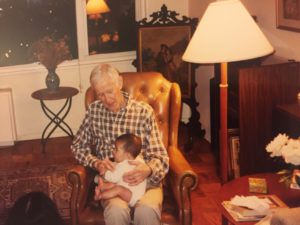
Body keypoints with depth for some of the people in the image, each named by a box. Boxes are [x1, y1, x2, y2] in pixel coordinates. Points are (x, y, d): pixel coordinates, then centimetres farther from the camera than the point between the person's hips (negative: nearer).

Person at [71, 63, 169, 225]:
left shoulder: (144, 111, -1)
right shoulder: (94, 110, 7)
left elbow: (161, 157, -4)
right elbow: (78, 146, 15)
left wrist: (148, 170, -28)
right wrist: (96, 163, -7)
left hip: (144, 179, -1)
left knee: (147, 211, -35)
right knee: (116, 211, -34)